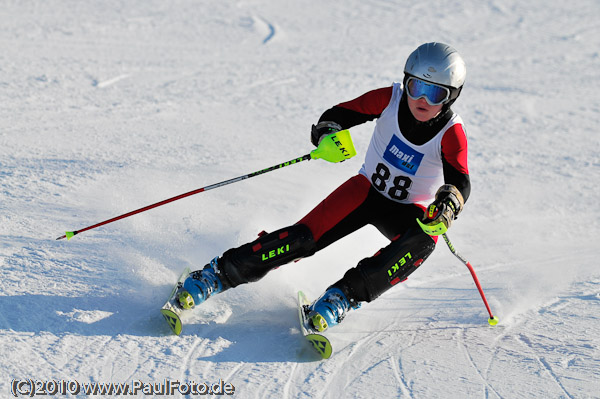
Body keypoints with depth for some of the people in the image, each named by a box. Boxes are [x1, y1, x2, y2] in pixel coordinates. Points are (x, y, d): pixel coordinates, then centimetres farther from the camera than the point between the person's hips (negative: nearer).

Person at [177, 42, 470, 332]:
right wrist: (326, 133, -32)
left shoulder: (451, 133, -20)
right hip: (367, 188, 1)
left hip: (408, 210, -1)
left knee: (423, 240, -36)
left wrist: (449, 203, -54)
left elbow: (460, 182, -30)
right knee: (305, 236, -19)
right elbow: (339, 114, -7)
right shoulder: (389, 99, -14)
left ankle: (345, 295, -35)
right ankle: (219, 274, -11)